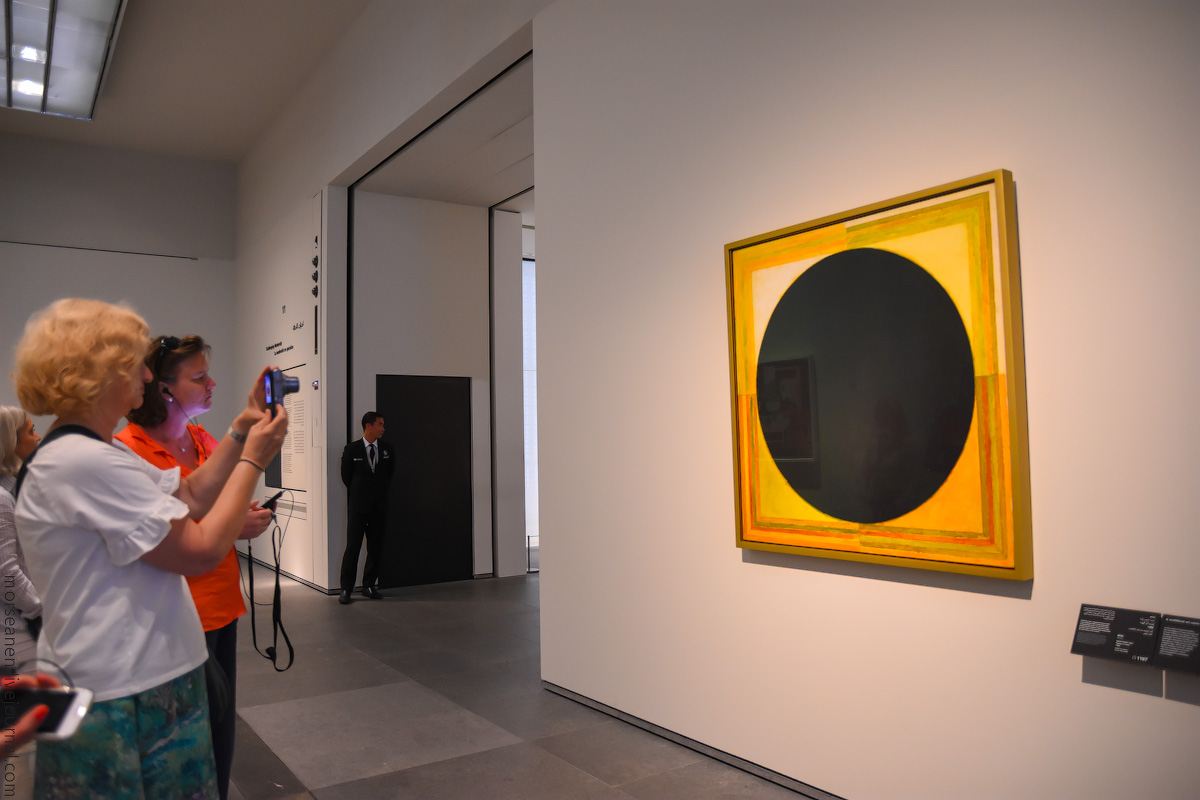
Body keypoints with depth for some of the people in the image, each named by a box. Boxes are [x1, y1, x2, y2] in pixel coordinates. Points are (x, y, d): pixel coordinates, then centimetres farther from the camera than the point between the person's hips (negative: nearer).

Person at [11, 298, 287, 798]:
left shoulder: (96, 453, 11)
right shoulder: (84, 462, -24)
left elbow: (189, 498, 12)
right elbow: (202, 550, -22)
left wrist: (243, 429, 7)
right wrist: (253, 460, -13)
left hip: (132, 677, 10)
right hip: (119, 698, -10)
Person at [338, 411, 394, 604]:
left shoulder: (387, 448, 5)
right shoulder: (352, 449, -4)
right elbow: (346, 475, 6)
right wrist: (358, 492, 10)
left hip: (379, 506, 3)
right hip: (358, 506, -3)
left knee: (375, 548, 6)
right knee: (352, 547, -3)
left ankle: (369, 586, 16)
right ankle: (346, 589, 4)